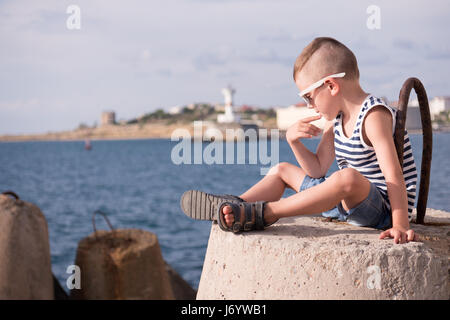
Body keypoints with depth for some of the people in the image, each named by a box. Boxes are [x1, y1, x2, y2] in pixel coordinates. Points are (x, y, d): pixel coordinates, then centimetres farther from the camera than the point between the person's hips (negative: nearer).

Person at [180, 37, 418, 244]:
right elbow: (317, 170, 8)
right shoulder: (336, 119, 7)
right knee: (282, 170, 16)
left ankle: (263, 214, -35)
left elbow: (394, 174, -29)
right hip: (348, 202, 9)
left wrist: (400, 226, -36)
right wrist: (293, 140, -7)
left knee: (349, 178, -43)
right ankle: (233, 208, -6)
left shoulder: (374, 116, -21)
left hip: (383, 209, -9)